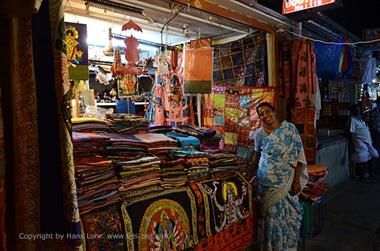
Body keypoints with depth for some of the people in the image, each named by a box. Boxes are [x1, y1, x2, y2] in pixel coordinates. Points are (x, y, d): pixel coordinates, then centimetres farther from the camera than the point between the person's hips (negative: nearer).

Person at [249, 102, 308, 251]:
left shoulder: (289, 128, -7)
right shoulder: (259, 133, 1)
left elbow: (298, 155, -8)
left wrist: (297, 180, -12)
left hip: (286, 181, -1)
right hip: (266, 182, 2)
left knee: (287, 214, 7)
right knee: (271, 215, 8)